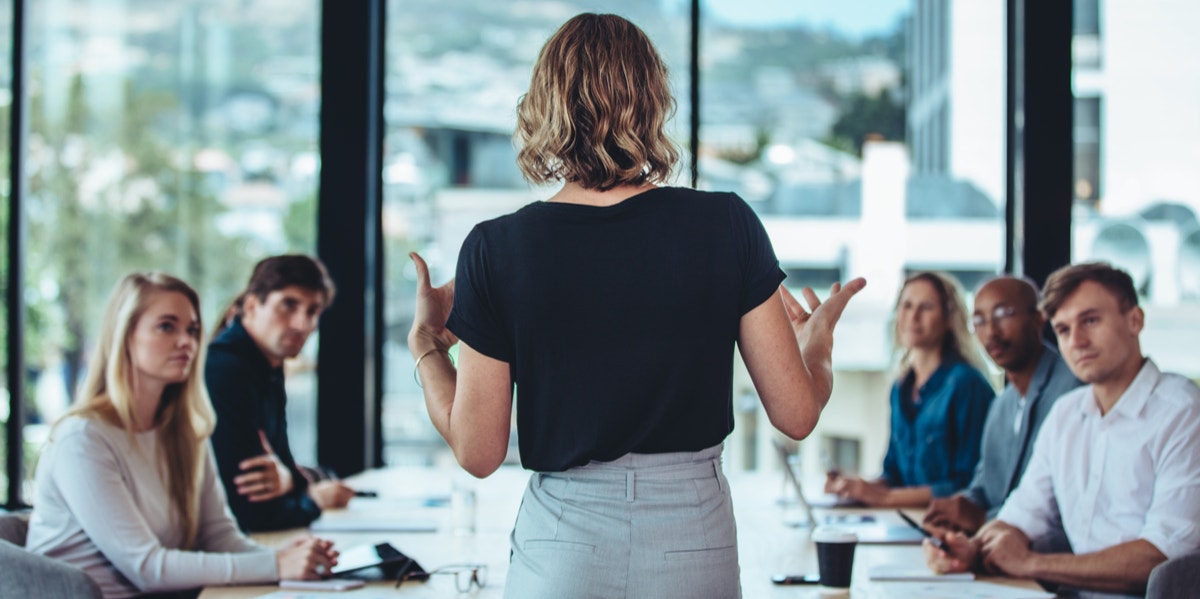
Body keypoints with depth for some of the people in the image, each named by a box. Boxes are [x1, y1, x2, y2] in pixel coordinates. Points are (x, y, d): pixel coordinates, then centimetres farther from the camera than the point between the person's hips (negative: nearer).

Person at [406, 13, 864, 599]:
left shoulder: (496, 250, -9)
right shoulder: (728, 226, -8)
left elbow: (478, 452, -4)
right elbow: (796, 414, -3)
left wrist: (424, 342, 12)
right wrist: (818, 342, 19)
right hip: (696, 544, 1)